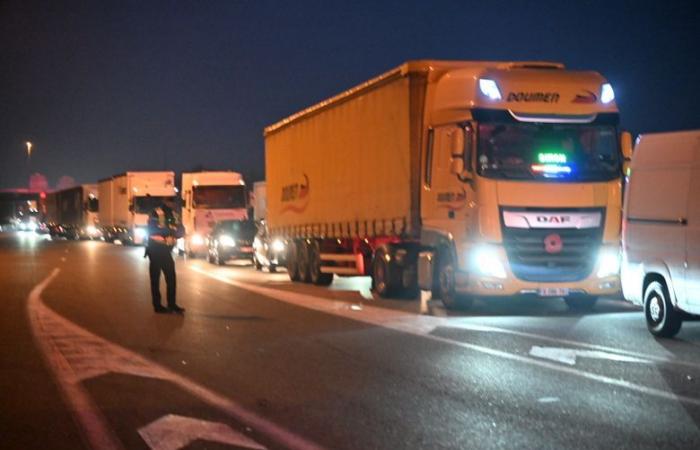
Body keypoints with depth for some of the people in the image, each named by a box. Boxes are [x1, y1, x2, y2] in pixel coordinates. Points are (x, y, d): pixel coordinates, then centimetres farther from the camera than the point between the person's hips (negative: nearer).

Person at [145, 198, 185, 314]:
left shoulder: (173, 214, 9)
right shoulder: (155, 213, -11)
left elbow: (181, 231, 3)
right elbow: (153, 230, -24)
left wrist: (172, 229, -19)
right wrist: (170, 230, -18)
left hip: (166, 250, 6)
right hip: (155, 250, -6)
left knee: (171, 278, 5)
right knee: (155, 279, 0)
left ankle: (172, 304, 12)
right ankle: (157, 305, 5)